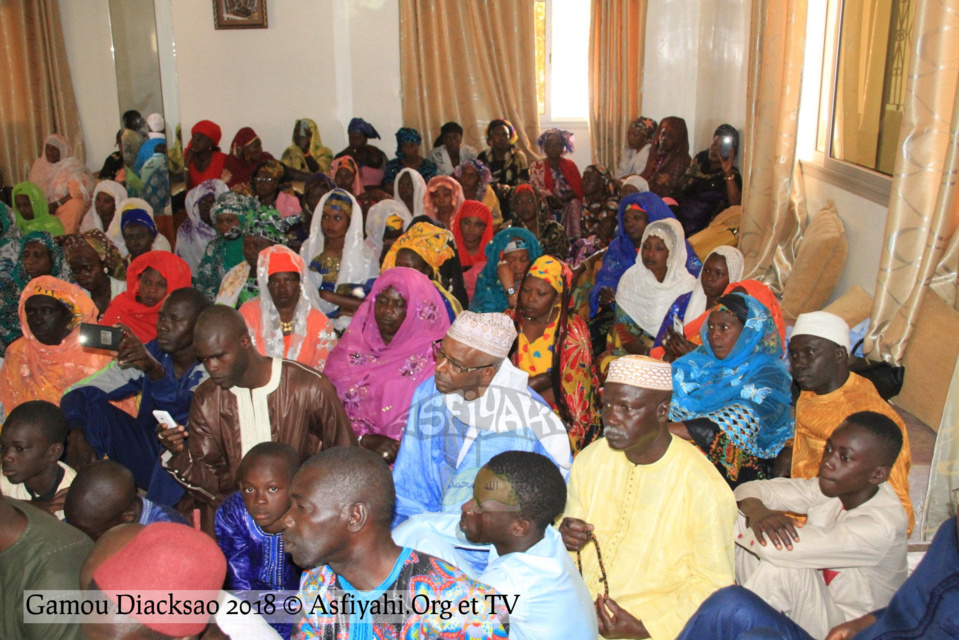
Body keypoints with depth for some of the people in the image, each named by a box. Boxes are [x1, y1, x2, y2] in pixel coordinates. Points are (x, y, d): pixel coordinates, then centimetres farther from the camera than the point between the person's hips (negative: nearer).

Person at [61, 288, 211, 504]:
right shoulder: (149, 354, -1)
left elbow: (186, 411, -34)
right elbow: (78, 392, -4)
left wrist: (155, 370, -49)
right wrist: (76, 434, -23)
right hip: (149, 459, 5)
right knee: (92, 407, -12)